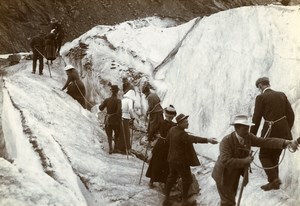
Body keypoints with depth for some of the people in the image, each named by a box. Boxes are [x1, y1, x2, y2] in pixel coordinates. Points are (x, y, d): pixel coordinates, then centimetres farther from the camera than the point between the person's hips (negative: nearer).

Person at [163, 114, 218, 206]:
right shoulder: (182, 134, -28)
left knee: (172, 177, 20)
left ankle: (166, 198, 27)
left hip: (172, 159, 9)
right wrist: (207, 140, -54)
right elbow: (194, 139, -43)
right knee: (187, 179, 7)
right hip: (181, 161, -8)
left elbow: (168, 139, 18)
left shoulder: (172, 129, -1)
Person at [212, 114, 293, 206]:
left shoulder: (247, 136, -10)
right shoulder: (226, 141, -30)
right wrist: (244, 161, -34)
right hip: (224, 174, -7)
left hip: (234, 174, 7)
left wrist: (285, 142, -28)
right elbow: (225, 161, -40)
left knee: (230, 198, 22)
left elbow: (265, 142, -16)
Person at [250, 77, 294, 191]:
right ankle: (274, 183, 23)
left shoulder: (261, 97, -7)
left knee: (264, 156, 12)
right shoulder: (282, 95, 9)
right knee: (274, 156, 20)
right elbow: (290, 115, 9)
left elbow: (256, 119, -8)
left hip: (271, 131, -6)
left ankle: (274, 179, -2)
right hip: (283, 131, 6)